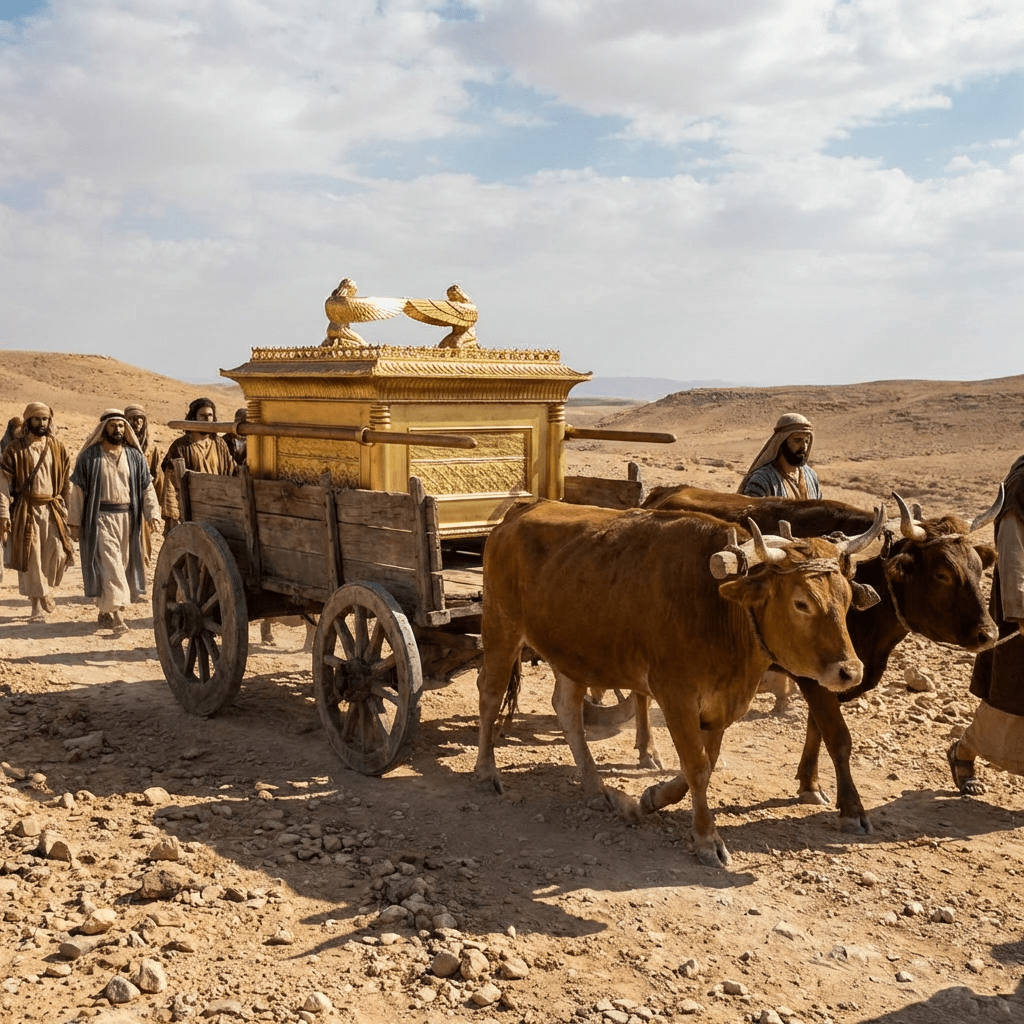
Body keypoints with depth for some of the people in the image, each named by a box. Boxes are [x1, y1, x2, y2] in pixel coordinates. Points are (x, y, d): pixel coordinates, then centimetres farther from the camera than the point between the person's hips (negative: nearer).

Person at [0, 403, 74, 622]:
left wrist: (68, 511, 3)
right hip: (26, 511, -2)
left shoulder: (58, 448, 7)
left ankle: (44, 591, 22)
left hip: (53, 509, 2)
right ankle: (37, 606, 9)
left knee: (58, 554, -6)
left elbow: (67, 482, 9)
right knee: (30, 559, -1)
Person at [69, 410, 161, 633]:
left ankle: (105, 612, 24)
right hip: (100, 518, -4)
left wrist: (153, 514, -6)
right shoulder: (89, 456, 0)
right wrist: (75, 522, -3)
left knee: (122, 564, 9)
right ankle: (117, 616, -17)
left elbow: (146, 488, 7)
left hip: (127, 517, 4)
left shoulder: (135, 456, 9)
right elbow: (78, 490, 1)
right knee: (109, 565, -12)